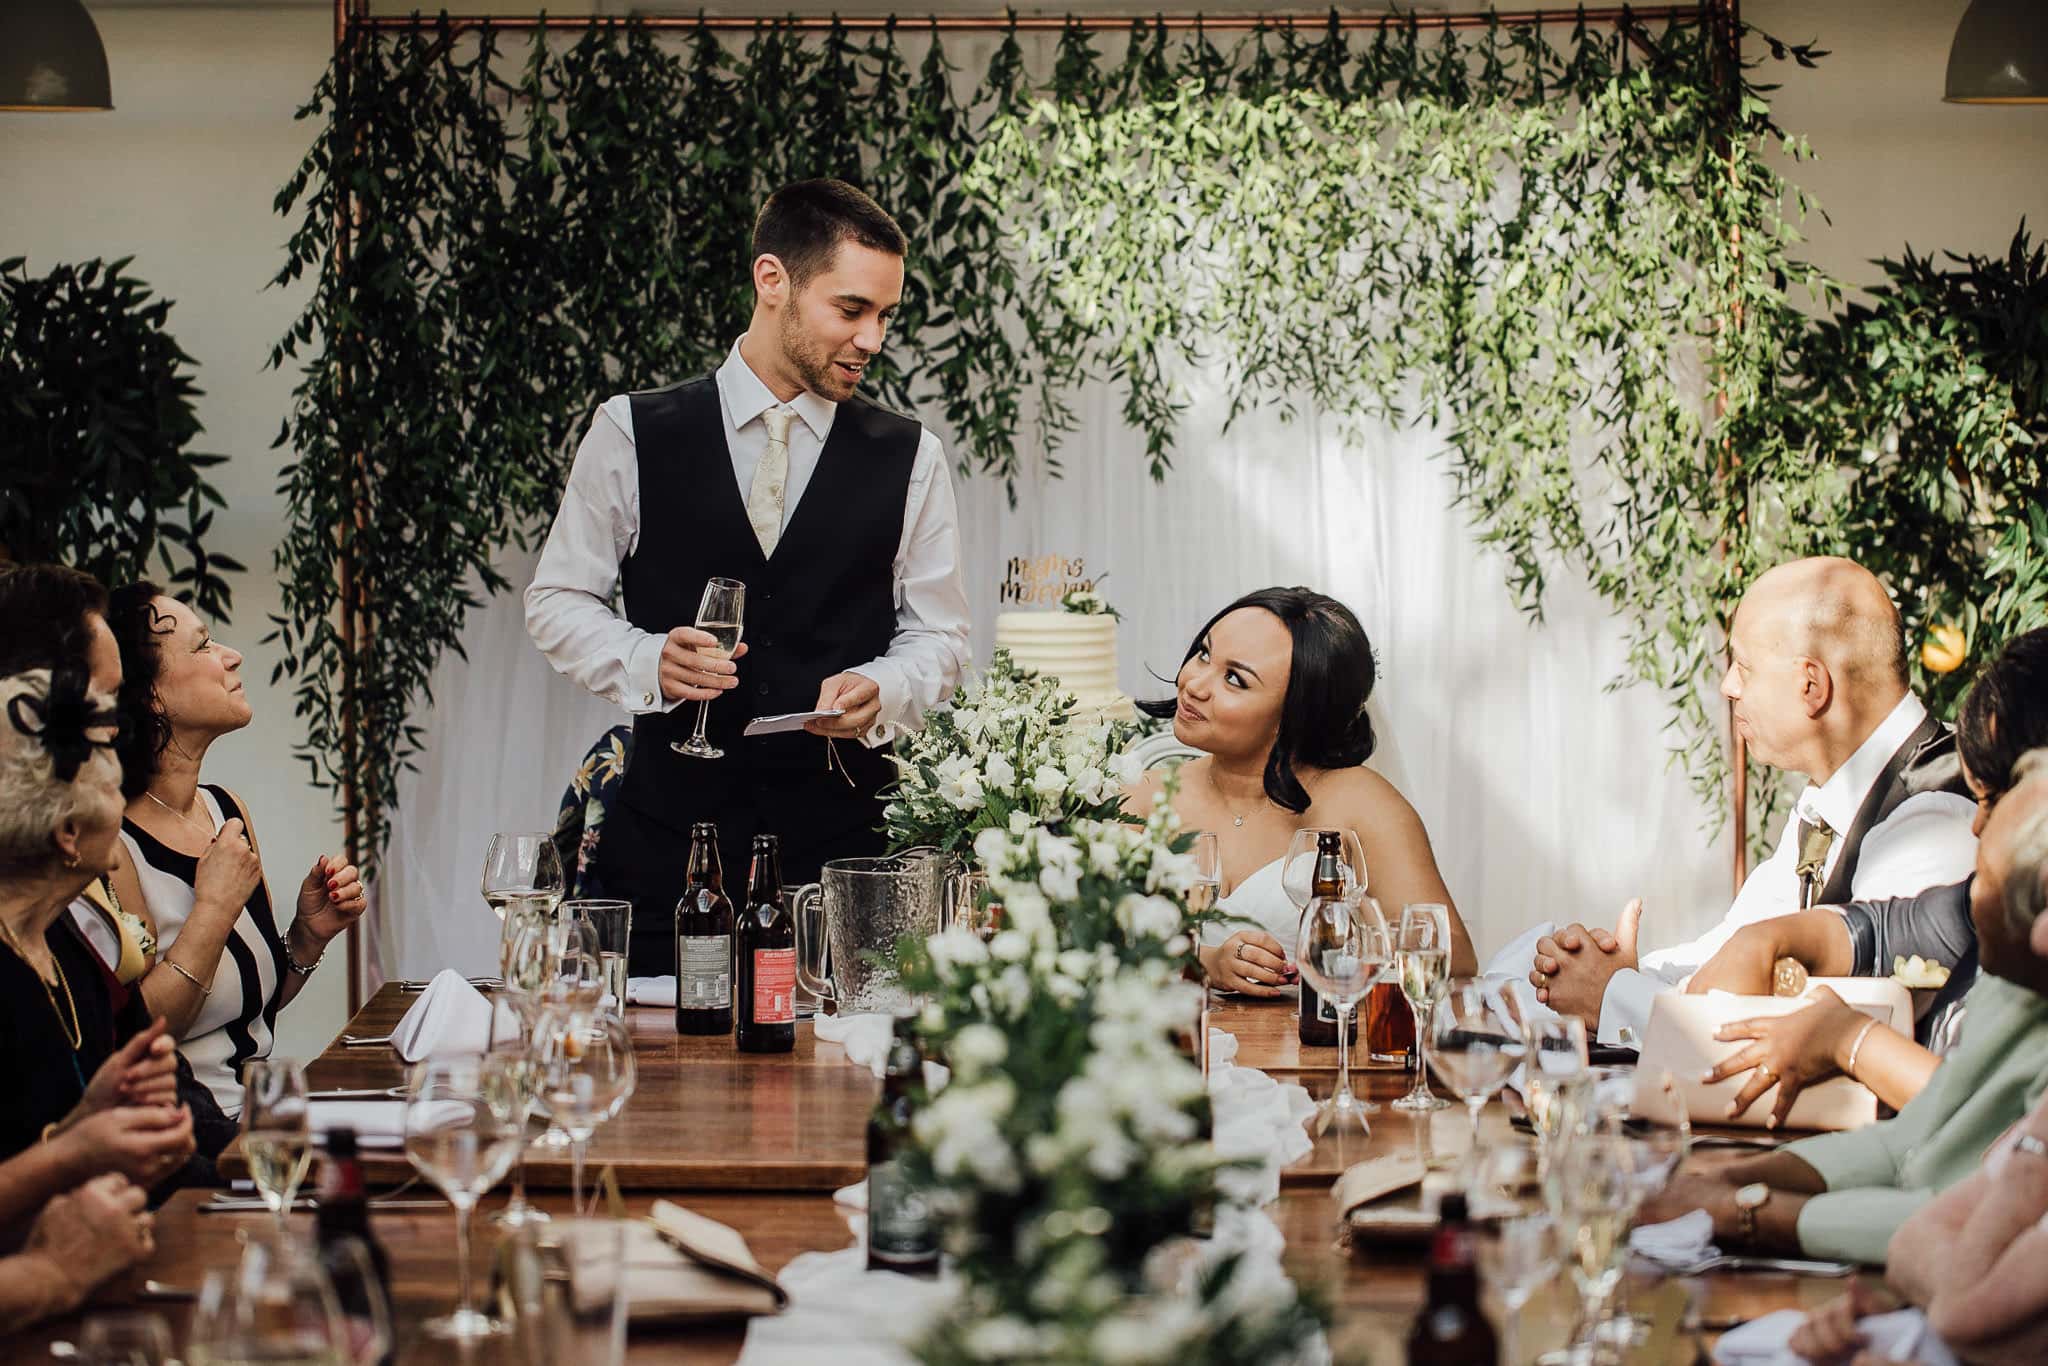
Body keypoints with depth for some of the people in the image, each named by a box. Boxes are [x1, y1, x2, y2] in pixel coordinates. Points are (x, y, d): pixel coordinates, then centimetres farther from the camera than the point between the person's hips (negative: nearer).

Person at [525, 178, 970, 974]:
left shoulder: (908, 459, 6)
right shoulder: (632, 435, 3)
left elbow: (939, 634, 10)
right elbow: (557, 602, 8)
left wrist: (879, 692, -12)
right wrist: (646, 661, -11)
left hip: (842, 839, 1)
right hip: (669, 834, 0)